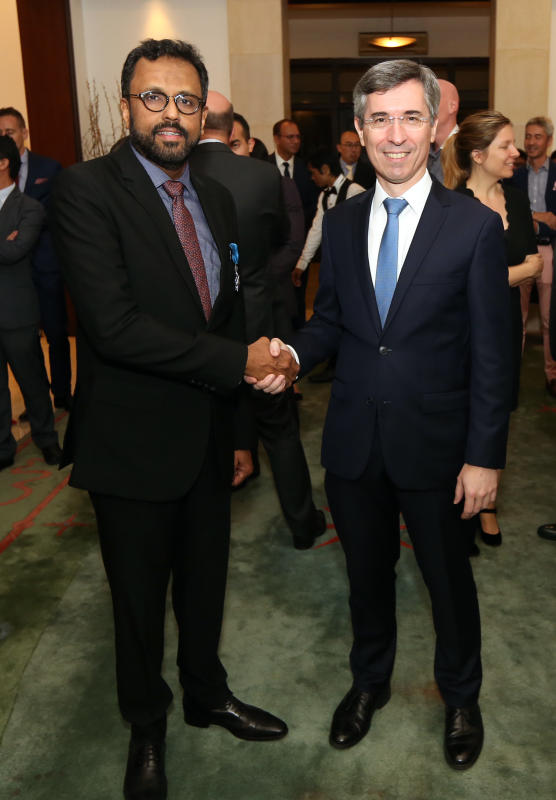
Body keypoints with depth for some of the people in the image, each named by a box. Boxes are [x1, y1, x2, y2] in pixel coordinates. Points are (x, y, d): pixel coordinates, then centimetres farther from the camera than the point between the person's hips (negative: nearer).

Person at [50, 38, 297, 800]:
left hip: (207, 438, 6)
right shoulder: (87, 189, -14)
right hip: (133, 444, -5)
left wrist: (238, 430, 13)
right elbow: (114, 324, -26)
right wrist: (240, 361, -22)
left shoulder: (216, 198, 7)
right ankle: (146, 725, 41)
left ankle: (206, 694, 48)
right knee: (139, 597, 14)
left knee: (205, 583, 22)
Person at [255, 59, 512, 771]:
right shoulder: (341, 222, 3)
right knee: (367, 574, 21)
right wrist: (294, 354, -13)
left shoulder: (475, 226, -9)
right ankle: (370, 680, 47)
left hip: (435, 443, -3)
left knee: (448, 579, 15)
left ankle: (461, 698, 42)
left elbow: (490, 353, -9)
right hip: (354, 441, 4)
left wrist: (483, 456, -11)